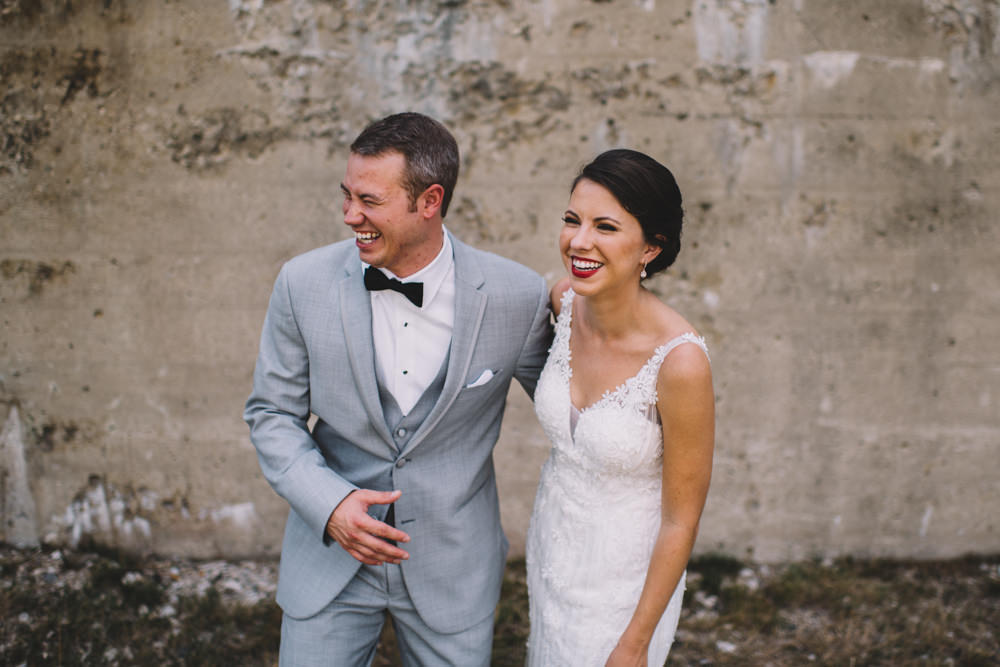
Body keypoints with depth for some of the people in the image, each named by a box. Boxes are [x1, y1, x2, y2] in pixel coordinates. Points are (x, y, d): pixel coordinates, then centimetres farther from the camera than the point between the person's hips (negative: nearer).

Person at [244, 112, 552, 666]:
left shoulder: (517, 297, -14)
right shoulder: (303, 283, -9)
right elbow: (272, 413, -3)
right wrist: (328, 502, -15)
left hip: (453, 564, 0)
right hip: (330, 553, 1)